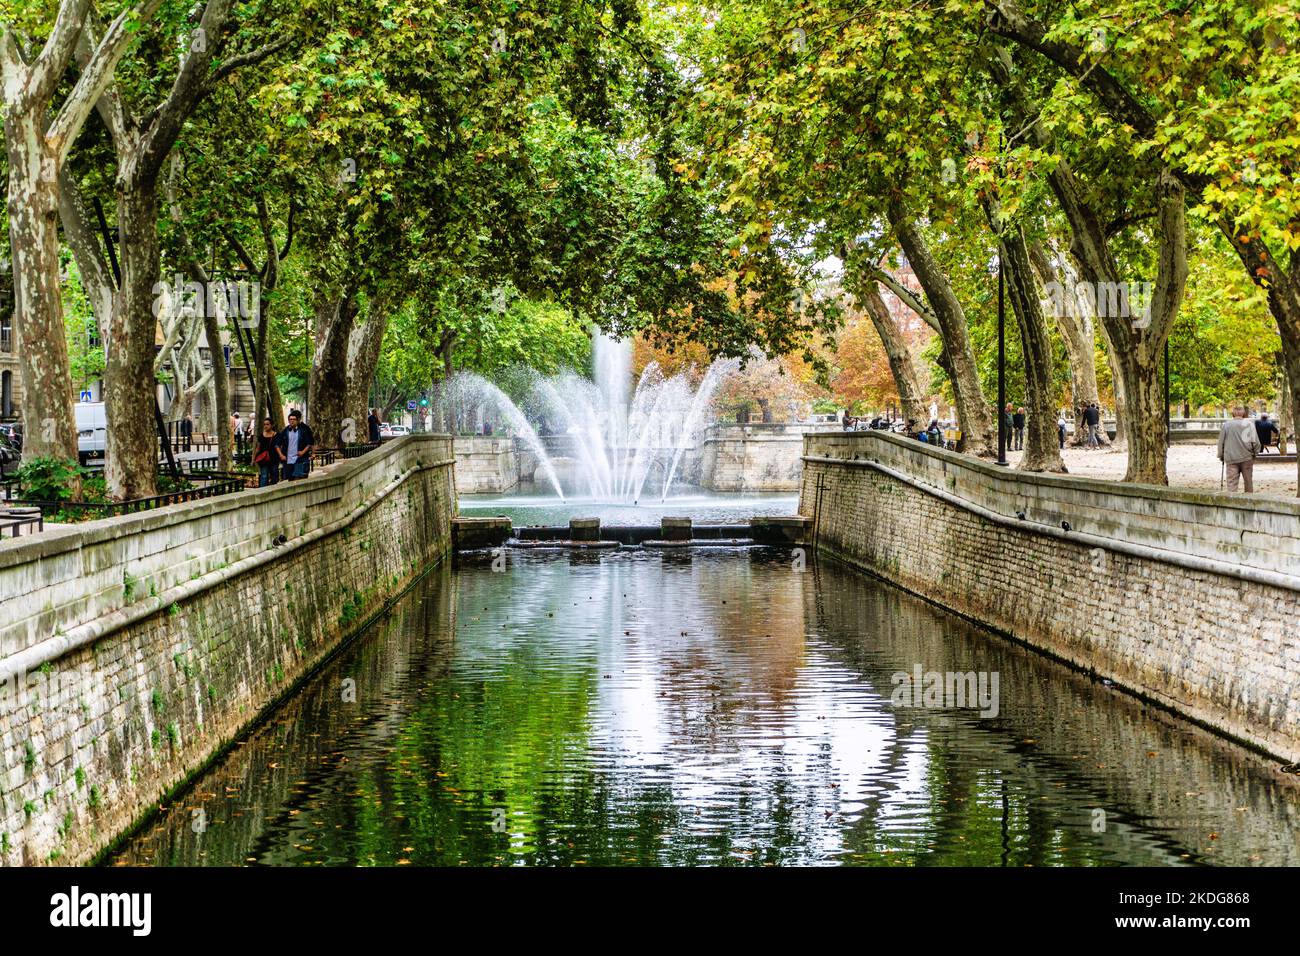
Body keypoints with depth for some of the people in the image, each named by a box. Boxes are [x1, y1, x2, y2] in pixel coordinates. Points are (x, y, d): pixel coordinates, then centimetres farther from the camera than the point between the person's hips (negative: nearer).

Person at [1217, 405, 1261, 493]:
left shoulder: (1226, 425, 0)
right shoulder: (1249, 424, -2)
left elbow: (1221, 442, 5)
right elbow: (1255, 441, -3)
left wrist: (1221, 455, 16)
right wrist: (1256, 452, 13)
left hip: (1231, 458, 0)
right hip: (1246, 457, 0)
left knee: (1231, 482, -2)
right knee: (1248, 481, 13)